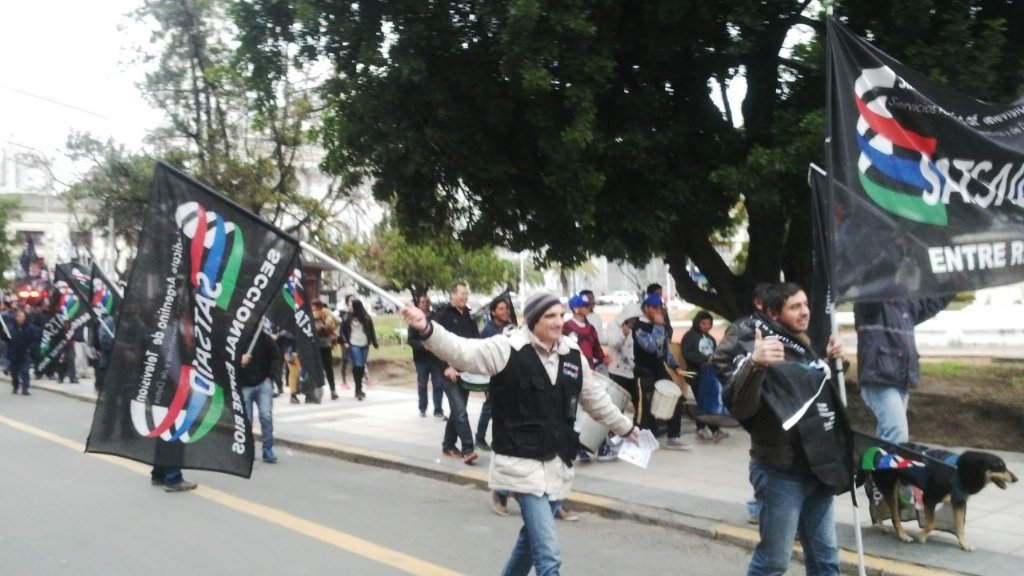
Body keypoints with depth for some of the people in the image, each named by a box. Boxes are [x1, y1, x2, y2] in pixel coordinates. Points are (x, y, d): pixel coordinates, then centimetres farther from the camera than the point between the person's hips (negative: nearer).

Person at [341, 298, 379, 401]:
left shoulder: (367, 318, 2)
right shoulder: (348, 318, -1)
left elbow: (371, 331, 6)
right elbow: (343, 331, 3)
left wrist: (375, 343, 3)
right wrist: (345, 342, -7)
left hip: (364, 345, 2)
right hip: (353, 345, -2)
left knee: (362, 367, 8)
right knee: (357, 366, -11)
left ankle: (359, 389, 21)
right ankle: (358, 389, -7)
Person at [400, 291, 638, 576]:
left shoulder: (572, 355, 6)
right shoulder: (508, 349, -12)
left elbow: (595, 399, 21)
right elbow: (463, 351, -24)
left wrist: (626, 427, 32)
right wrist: (427, 329, -42)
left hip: (557, 464, 7)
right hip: (523, 464, -7)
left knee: (532, 538, 21)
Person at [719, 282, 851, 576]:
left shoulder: (805, 345, 12)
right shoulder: (756, 345, -14)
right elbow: (739, 406, -31)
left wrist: (831, 362, 13)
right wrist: (754, 364, -47)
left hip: (817, 469, 8)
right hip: (781, 472, -8)